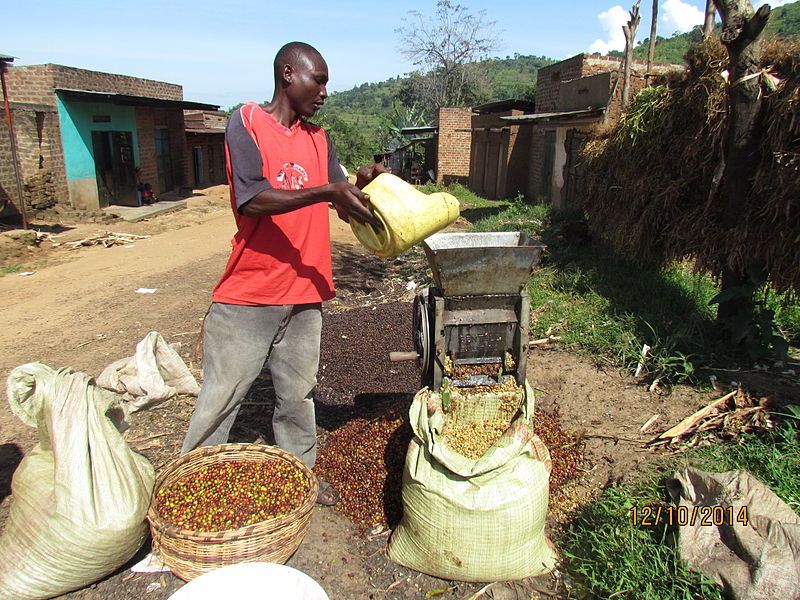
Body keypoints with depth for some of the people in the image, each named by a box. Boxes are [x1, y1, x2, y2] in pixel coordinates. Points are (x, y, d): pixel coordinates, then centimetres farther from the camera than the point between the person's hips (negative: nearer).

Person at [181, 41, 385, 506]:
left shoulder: (319, 138, 12)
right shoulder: (246, 123, -6)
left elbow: (342, 203, 8)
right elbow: (251, 199, -20)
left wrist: (361, 185, -14)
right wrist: (326, 192, -28)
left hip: (305, 293, 5)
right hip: (249, 294, -5)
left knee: (298, 393, 16)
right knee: (222, 394, 6)